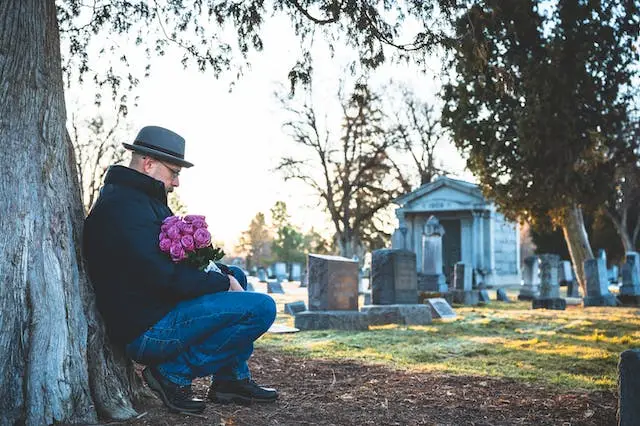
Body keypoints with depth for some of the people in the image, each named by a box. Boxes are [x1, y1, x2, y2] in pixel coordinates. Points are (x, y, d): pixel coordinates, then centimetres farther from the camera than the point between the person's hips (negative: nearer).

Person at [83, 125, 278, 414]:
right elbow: (164, 276, -25)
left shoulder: (138, 198, 16)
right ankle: (174, 374, -7)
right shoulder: (125, 206, -20)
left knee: (236, 275, 24)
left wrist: (223, 274, 4)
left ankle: (232, 379, 17)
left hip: (157, 308, 11)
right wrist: (223, 283, -11)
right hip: (147, 330, -11)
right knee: (261, 308, -17)